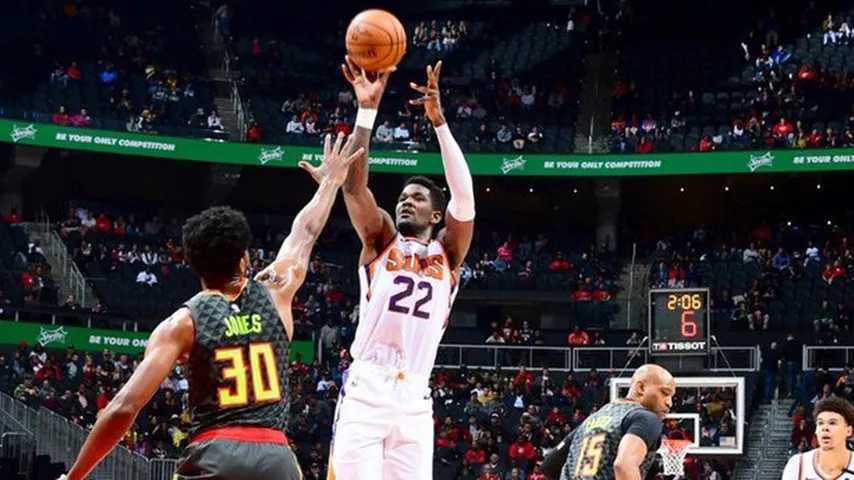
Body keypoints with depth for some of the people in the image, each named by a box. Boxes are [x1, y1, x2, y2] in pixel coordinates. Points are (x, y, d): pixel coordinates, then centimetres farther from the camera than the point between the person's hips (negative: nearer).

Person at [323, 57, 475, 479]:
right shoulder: (380, 241, 13)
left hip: (414, 401, 2)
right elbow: (354, 184, -2)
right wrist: (367, 110, -11)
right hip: (365, 392, -2)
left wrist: (438, 120, -12)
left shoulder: (447, 252, 14)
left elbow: (465, 196, -3)